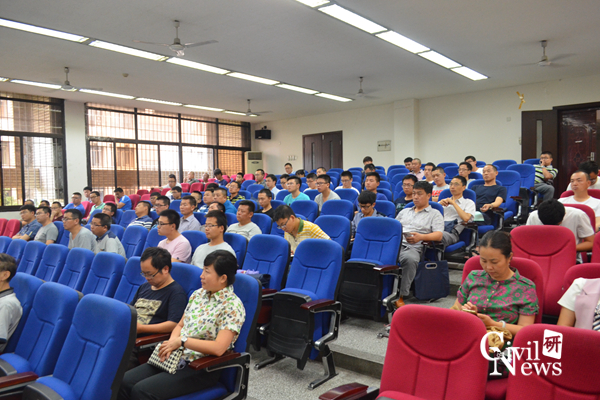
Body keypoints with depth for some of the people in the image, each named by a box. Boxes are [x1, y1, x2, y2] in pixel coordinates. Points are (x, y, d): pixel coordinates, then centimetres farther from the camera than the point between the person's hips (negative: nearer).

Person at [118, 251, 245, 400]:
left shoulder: (233, 306, -15)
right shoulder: (198, 294, 8)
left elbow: (218, 348, -23)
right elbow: (180, 325, 14)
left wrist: (181, 341, -17)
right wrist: (171, 344, -7)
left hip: (202, 368, -7)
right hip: (176, 358, 7)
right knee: (123, 382, -7)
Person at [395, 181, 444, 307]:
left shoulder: (435, 214, 17)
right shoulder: (404, 211, 33)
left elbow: (439, 235, 2)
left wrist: (421, 237, -17)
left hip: (413, 248, -4)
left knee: (410, 259, -40)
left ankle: (401, 296, -33)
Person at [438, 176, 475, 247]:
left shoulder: (469, 202, 19)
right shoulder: (443, 201, 34)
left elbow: (466, 218, -3)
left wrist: (453, 203, 3)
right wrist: (439, 204, 7)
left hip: (452, 233, -4)